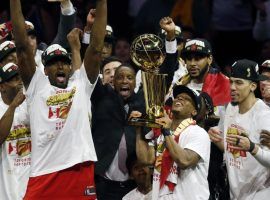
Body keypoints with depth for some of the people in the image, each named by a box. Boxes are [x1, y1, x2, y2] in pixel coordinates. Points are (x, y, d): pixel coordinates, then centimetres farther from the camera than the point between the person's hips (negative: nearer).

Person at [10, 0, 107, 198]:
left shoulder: (81, 84, 16)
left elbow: (96, 47, 9)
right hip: (44, 175, -1)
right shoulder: (36, 85, 13)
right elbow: (22, 45, 6)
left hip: (80, 171, 1)